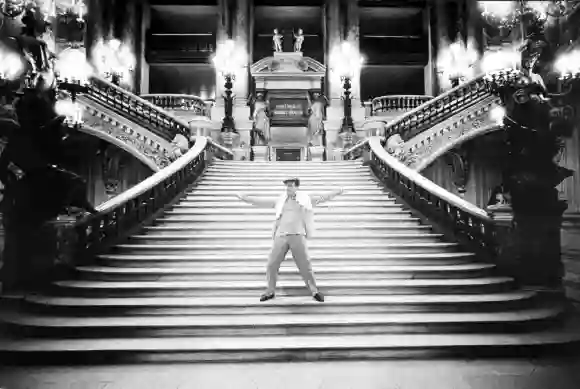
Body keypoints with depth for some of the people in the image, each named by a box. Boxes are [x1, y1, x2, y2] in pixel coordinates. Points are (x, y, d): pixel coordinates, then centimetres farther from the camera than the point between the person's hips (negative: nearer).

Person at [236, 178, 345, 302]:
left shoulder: (305, 199, 11)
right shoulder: (281, 200, 15)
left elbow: (322, 198, 8)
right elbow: (263, 202, 17)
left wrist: (337, 192, -3)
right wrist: (245, 198, 13)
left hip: (297, 236, -2)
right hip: (281, 237, 2)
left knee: (305, 265, -3)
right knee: (272, 265, 0)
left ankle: (315, 291, 11)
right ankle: (270, 291, 16)